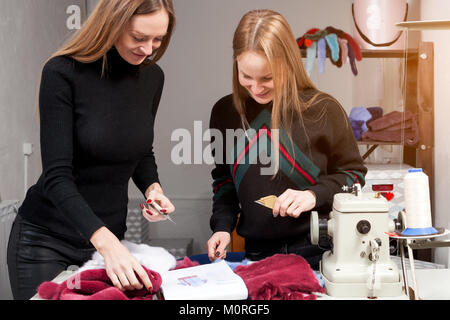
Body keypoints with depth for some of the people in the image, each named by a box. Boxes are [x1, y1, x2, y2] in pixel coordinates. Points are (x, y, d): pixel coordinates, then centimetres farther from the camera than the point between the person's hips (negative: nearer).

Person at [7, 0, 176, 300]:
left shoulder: (152, 77, -2)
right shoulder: (63, 72, -18)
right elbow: (56, 176, -23)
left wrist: (153, 188, -8)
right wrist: (105, 242, -35)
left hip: (110, 238, 5)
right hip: (46, 241, -4)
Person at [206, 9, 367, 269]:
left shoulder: (324, 110, -6)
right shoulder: (225, 112, 6)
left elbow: (354, 174, 3)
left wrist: (314, 195, -13)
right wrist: (222, 227, 4)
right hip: (257, 254, 3)